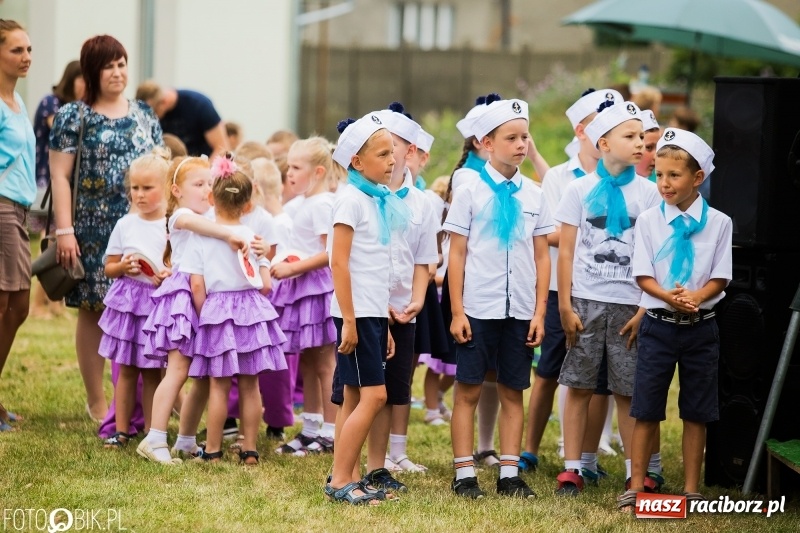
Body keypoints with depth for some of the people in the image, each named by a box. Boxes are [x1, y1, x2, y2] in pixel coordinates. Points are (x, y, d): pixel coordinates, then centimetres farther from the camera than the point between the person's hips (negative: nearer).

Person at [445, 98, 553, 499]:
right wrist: (457, 312, -6)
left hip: (521, 312, 3)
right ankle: (464, 473, 7)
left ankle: (509, 473, 13)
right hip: (478, 310, -3)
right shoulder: (470, 192, -2)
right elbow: (457, 255, -2)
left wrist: (539, 312, 2)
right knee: (468, 391, 2)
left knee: (513, 391, 7)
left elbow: (542, 256, 8)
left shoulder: (534, 196, 6)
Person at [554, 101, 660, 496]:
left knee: (628, 390, 2)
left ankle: (635, 472, 8)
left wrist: (645, 308, -4)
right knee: (579, 386, 3)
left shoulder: (648, 193, 4)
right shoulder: (580, 190, 2)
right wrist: (565, 306, -4)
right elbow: (566, 251, 2)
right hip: (585, 301, 0)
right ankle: (572, 469, 9)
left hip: (630, 304, 0)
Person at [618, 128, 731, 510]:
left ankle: (691, 491, 14)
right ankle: (636, 487, 9)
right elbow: (643, 275, -4)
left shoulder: (718, 223, -1)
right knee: (646, 409, 3)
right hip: (659, 324, 0)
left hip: (701, 326, 0)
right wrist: (671, 297, -22)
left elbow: (720, 278, -3)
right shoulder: (649, 220, 0)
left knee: (696, 412, 6)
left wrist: (695, 298, -23)